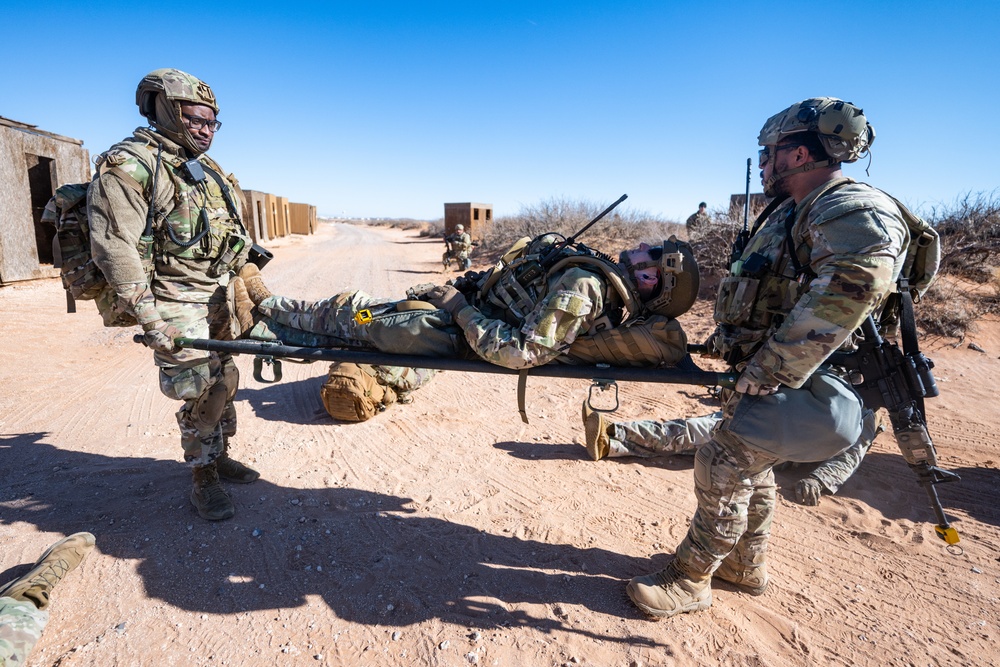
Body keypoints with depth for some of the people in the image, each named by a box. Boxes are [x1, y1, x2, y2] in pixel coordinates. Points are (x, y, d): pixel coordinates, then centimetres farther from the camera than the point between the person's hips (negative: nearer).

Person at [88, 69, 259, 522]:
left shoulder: (205, 168, 14)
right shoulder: (129, 165, -12)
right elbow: (114, 246, -19)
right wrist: (149, 319, -22)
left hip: (216, 296, 8)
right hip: (173, 302, -8)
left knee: (223, 379, 14)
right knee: (204, 389, -8)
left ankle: (218, 456, 32)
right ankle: (203, 482, 10)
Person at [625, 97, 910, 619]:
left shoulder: (854, 213, -19)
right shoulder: (790, 213, 13)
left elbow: (843, 301, -32)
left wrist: (764, 376, -28)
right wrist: (725, 338, 12)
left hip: (797, 383, -10)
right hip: (768, 372, 10)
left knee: (723, 468, -7)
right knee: (749, 466, 18)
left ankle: (689, 581, 11)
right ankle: (746, 566, 36)